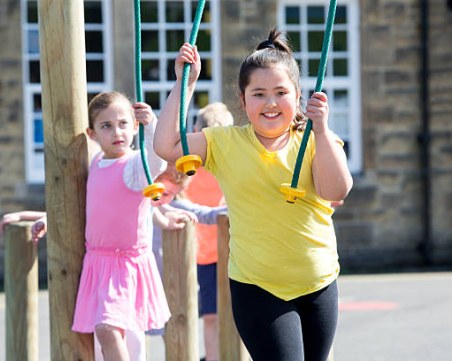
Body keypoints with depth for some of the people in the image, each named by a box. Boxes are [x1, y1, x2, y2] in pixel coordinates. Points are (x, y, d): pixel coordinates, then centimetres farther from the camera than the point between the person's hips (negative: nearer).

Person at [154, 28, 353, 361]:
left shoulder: (315, 141, -2)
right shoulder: (226, 143, -1)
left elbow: (336, 191, -18)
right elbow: (166, 146, -11)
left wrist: (321, 129, -26)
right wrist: (185, 84, -10)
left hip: (319, 286, 2)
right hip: (256, 287, -2)